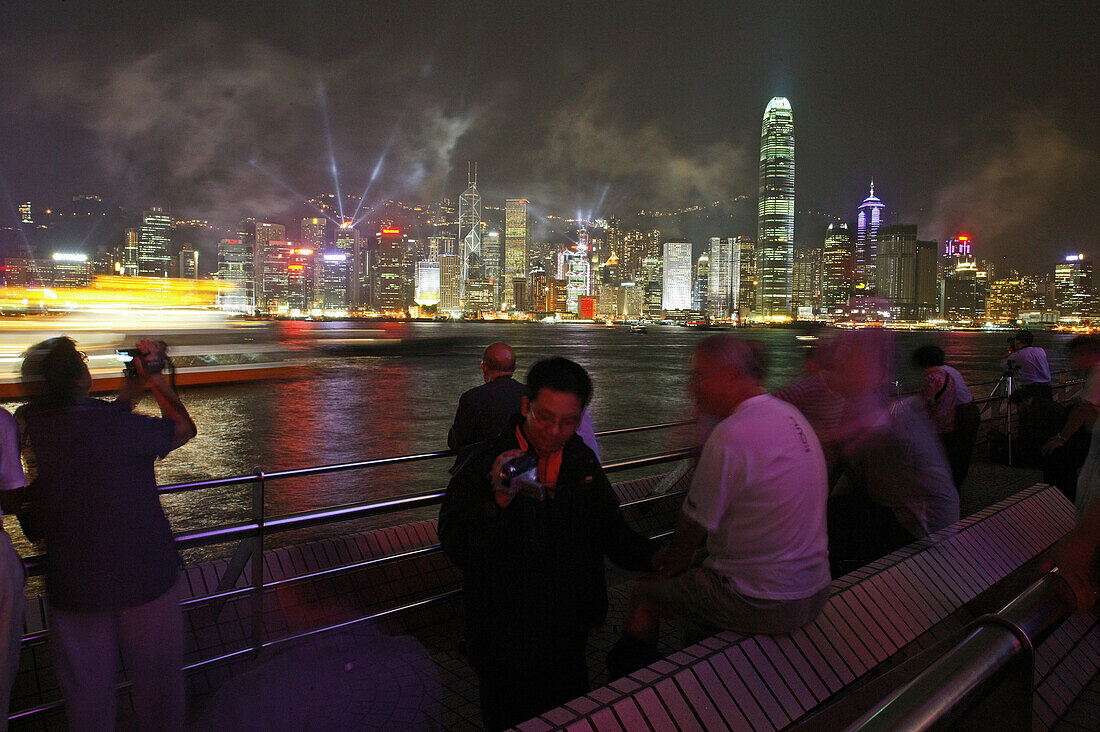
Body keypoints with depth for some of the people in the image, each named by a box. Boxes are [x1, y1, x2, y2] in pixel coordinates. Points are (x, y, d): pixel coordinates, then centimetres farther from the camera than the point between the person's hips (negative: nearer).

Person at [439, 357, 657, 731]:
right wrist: (498, 502, -36)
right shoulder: (486, 464, -17)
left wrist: (662, 559, -6)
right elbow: (458, 549, -22)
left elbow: (613, 535, 9)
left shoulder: (583, 462, -2)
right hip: (506, 640, -4)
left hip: (570, 630, 4)